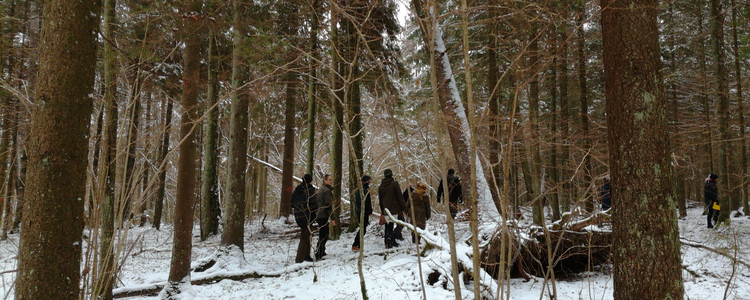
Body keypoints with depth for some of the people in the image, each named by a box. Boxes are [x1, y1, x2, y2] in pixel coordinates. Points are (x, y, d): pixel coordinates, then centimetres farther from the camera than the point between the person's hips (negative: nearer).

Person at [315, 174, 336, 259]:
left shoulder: (321, 189, 17)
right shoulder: (327, 190, -14)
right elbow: (328, 205, -19)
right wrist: (332, 219, -19)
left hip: (319, 215, 10)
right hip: (323, 216, -10)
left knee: (324, 234, 22)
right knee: (323, 236, -6)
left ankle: (321, 252, 33)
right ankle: (318, 256, -6)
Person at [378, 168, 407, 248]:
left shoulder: (381, 186, 9)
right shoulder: (394, 183, -7)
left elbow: (380, 200, 15)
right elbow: (400, 196, -9)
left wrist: (382, 210, 22)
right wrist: (404, 207, -4)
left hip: (386, 210, 5)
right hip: (396, 208, -5)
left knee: (388, 226, 12)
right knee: (401, 223, 3)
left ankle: (388, 242, 8)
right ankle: (391, 237, -16)